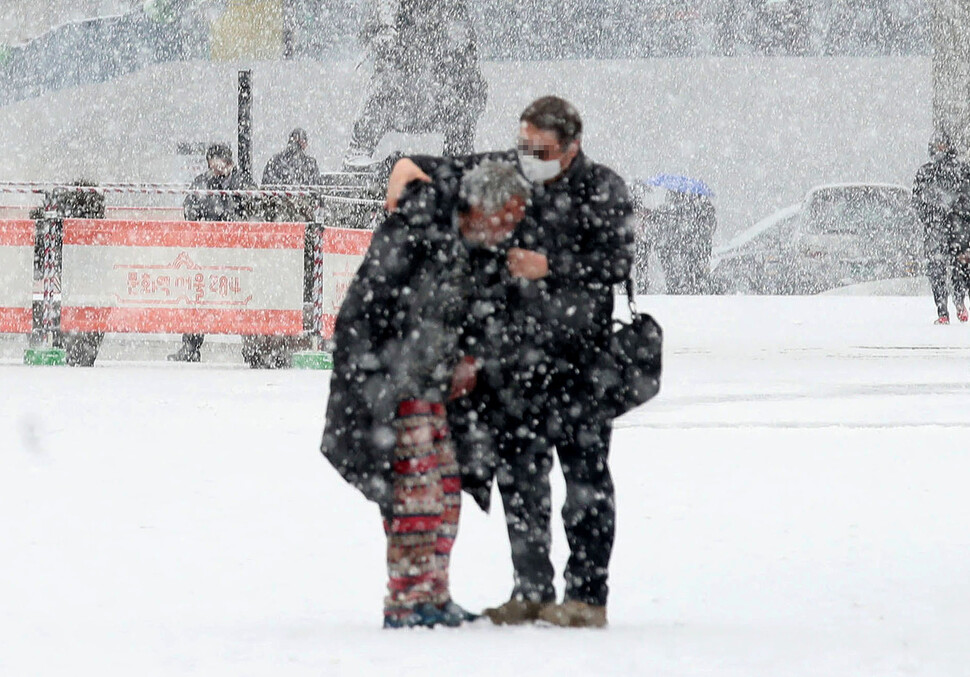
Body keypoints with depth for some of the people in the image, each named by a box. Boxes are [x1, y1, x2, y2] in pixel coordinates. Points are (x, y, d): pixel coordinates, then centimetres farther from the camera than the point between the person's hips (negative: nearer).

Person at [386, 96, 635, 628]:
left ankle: (587, 594, 2)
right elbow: (447, 171, 11)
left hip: (578, 356, -5)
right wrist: (408, 166, -11)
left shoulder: (602, 191, -5)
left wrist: (549, 267, -21)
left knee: (585, 474, -1)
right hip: (514, 352, 5)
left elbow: (617, 263, -14)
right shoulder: (507, 172, 6)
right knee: (518, 473, 8)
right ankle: (532, 590, 16)